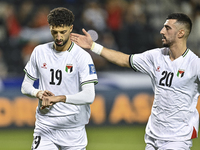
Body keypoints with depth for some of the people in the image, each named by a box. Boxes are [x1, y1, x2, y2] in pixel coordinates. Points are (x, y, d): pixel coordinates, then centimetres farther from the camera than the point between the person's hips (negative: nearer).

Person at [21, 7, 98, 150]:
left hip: (73, 129, -2)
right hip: (45, 126, 2)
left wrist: (59, 98, -28)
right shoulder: (39, 52, 6)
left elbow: (89, 96, -17)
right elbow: (25, 86, 13)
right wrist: (39, 93, -9)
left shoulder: (82, 56, -8)